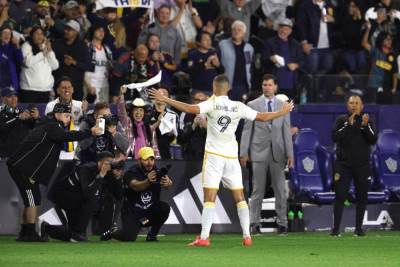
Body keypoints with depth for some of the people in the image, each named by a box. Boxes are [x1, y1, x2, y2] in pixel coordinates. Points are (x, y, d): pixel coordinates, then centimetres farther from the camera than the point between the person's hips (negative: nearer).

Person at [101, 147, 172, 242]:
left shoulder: (157, 172, -4)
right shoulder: (131, 173, -15)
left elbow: (169, 183, -23)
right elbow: (135, 186, -36)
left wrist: (168, 183, -49)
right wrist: (147, 181, -58)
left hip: (150, 211, 4)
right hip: (132, 212, -4)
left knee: (165, 208, -23)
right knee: (129, 237, -23)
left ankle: (152, 235, -1)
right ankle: (113, 232, 14)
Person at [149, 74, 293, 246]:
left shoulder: (212, 104, -7)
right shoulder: (238, 107, 3)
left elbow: (191, 109, -22)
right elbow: (263, 117, 8)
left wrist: (165, 100, -20)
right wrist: (283, 112, 24)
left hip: (213, 155, -3)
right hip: (232, 156, 3)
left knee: (209, 198, -6)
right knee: (239, 197, 10)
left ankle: (204, 237, -12)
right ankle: (247, 236, 7)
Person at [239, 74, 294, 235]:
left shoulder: (283, 106, 9)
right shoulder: (253, 105, 4)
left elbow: (287, 131, 7)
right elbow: (247, 130, 4)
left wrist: (290, 154, 1)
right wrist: (244, 152, -2)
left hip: (278, 152, 1)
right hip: (259, 152, -1)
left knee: (280, 190, 1)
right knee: (258, 190, 0)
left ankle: (282, 223, 6)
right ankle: (254, 223, 3)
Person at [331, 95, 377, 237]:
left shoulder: (367, 121, 6)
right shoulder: (341, 120, 4)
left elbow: (373, 140, -6)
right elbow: (335, 137, -10)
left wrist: (365, 126, -20)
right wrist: (348, 124, -17)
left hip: (362, 166, 1)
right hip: (343, 165, -1)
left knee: (361, 197, 4)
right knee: (340, 196, -5)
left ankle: (359, 227, 11)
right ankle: (336, 228, -3)